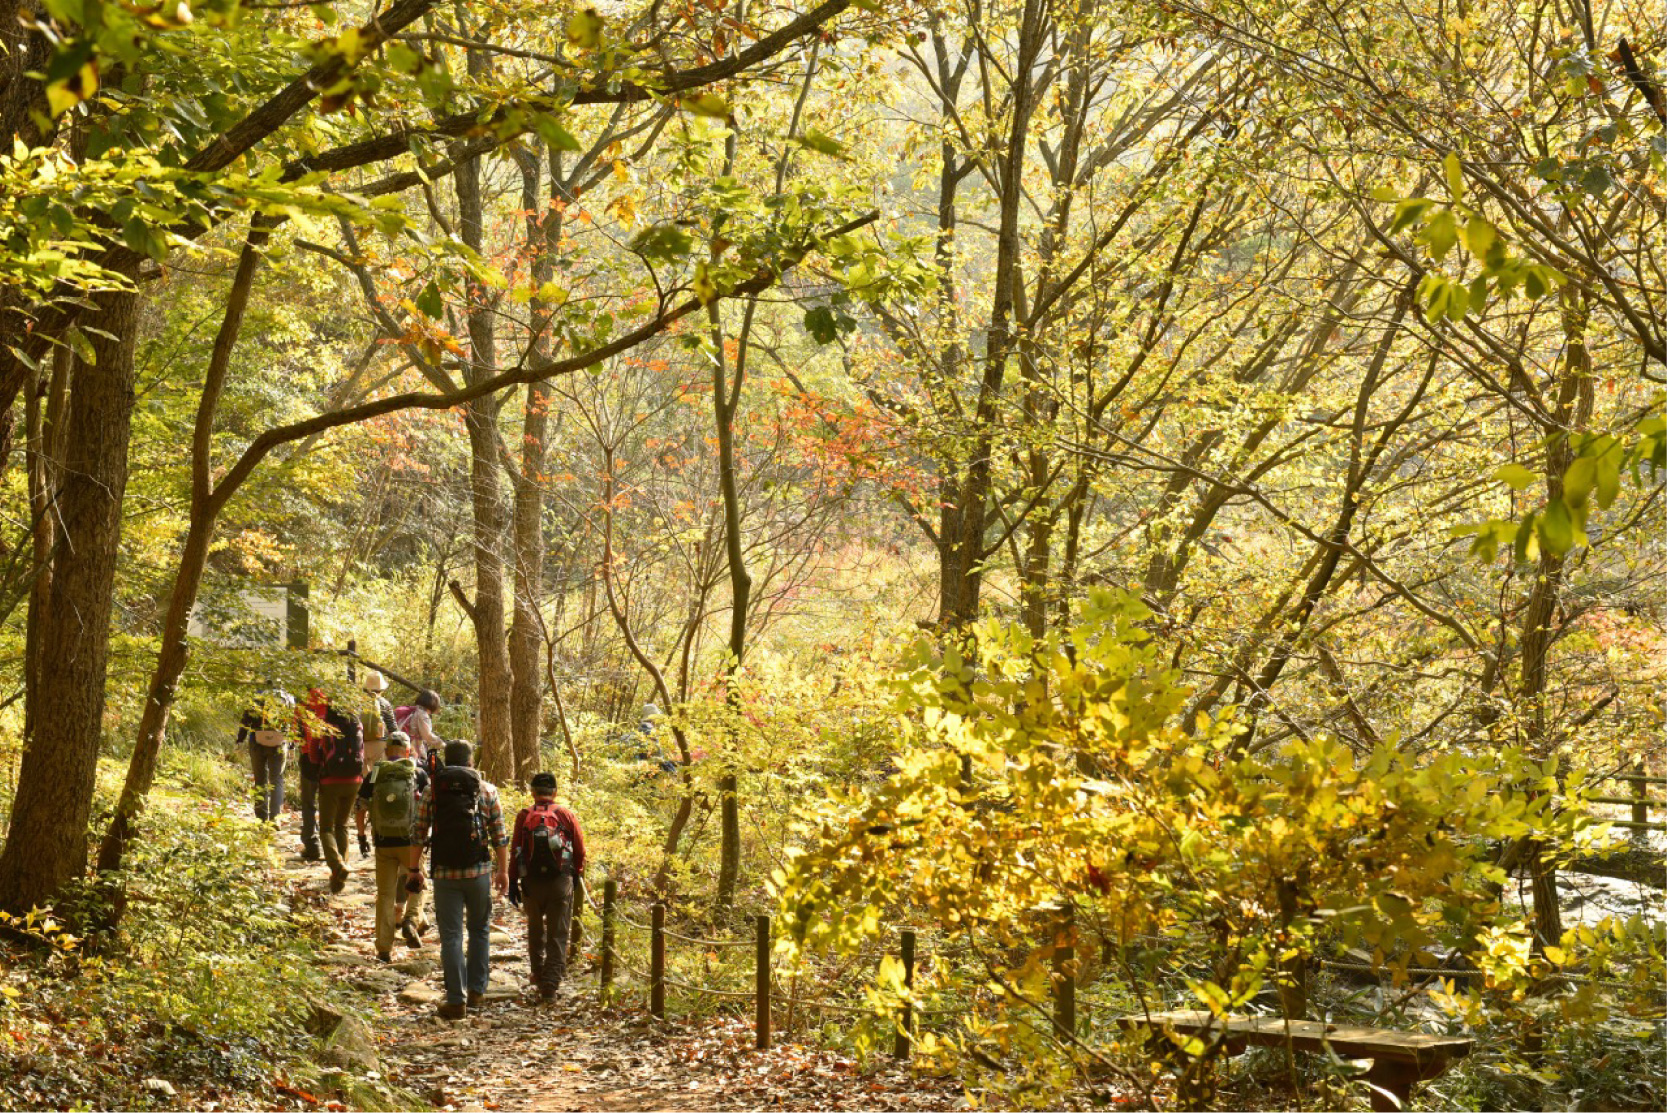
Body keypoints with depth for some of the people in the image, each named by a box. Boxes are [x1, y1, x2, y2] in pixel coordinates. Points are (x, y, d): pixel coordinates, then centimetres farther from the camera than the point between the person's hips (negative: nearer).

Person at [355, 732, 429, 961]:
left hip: (383, 842, 1)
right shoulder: (417, 772, -2)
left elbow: (359, 807, 3)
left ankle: (384, 949, 9)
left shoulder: (374, 774, 1)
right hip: (410, 841, -1)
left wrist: (361, 834, 18)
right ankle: (411, 921, -6)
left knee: (385, 894, 8)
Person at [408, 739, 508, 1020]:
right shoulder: (487, 790, 1)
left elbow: (419, 834, 1)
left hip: (444, 873, 0)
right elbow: (499, 836, 1)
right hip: (479, 871, 0)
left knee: (450, 936, 4)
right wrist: (503, 870, 11)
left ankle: (456, 1001, 2)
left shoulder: (432, 789, 1)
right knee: (480, 930, 20)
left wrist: (414, 869, 10)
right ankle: (477, 989, 21)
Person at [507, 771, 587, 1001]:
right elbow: (580, 850, 4)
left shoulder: (524, 816, 0)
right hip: (561, 881, -1)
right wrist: (577, 876, 18)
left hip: (531, 882, 1)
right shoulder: (566, 815, 0)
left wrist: (513, 882, 6)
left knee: (535, 929, 22)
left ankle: (538, 975, 32)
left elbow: (514, 851, 0)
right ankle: (550, 984, -5)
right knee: (557, 935, 3)